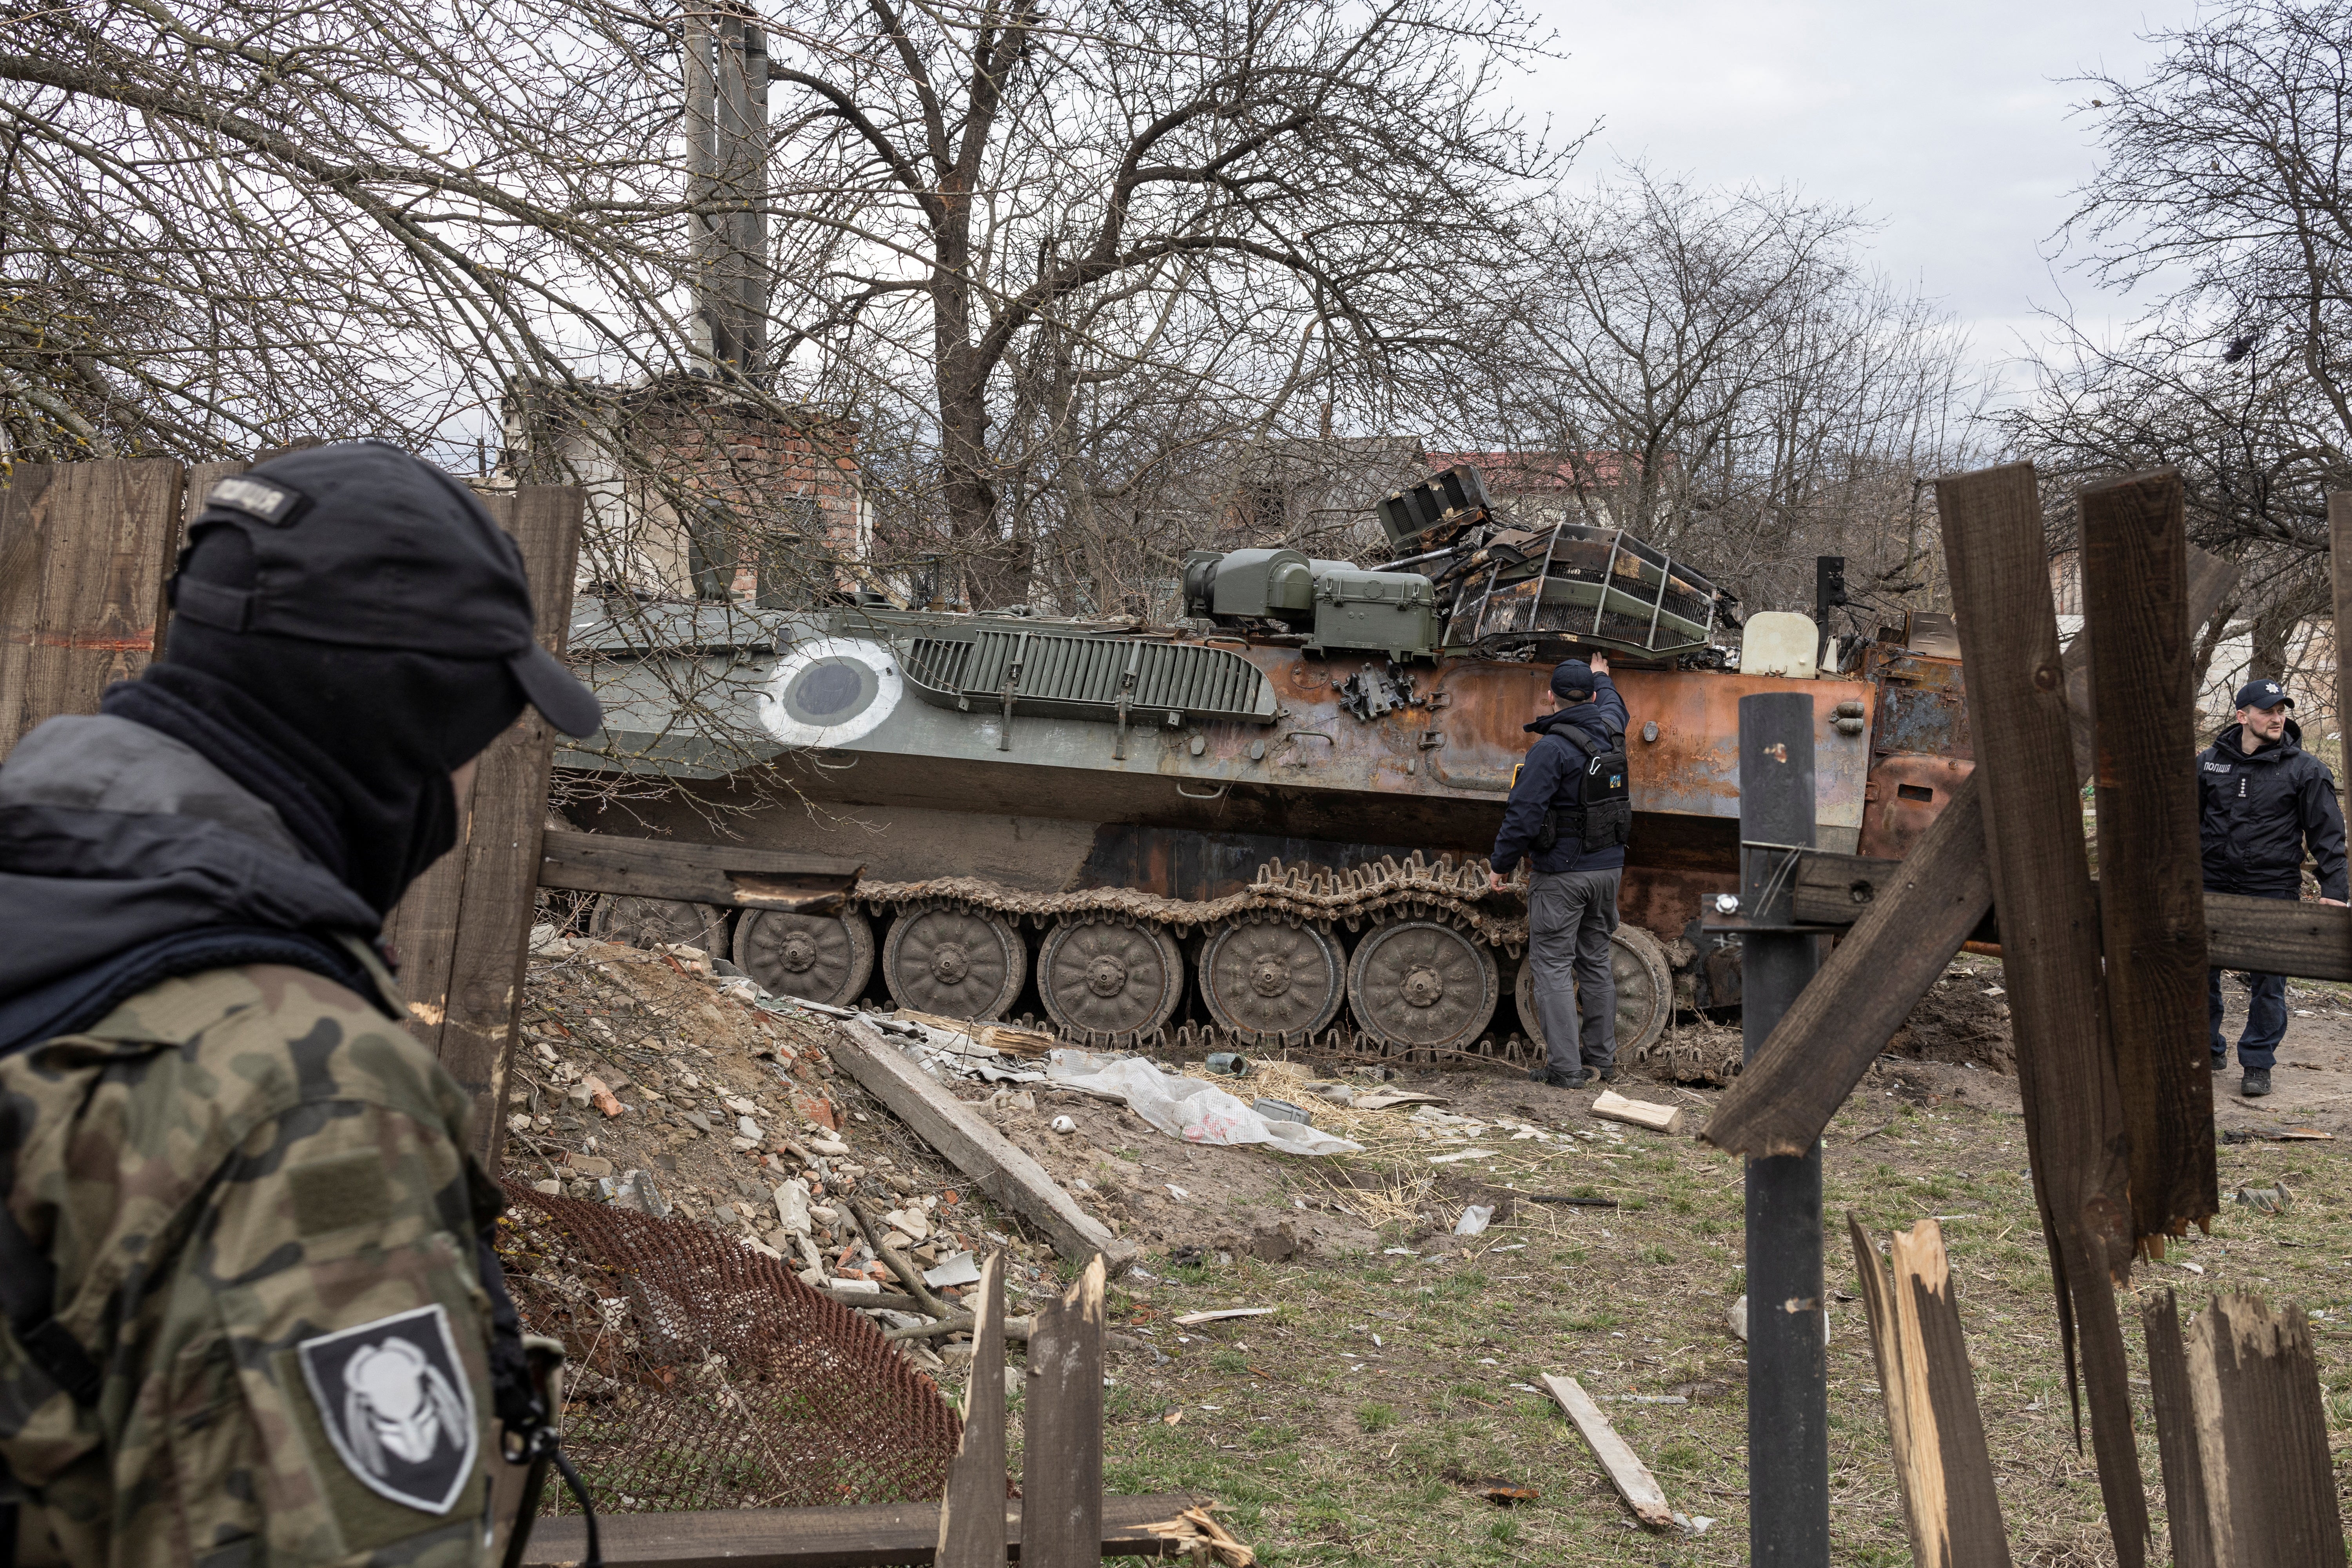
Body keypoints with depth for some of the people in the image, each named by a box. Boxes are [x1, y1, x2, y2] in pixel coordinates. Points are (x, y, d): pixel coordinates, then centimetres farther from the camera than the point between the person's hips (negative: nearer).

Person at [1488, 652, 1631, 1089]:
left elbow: (1523, 815, -21)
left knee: (1553, 966, -2)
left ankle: (1564, 1068, -5)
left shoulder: (1551, 748, -18)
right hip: (1608, 866, 7)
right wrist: (1601, 676, 51)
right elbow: (1612, 703, 31)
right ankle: (1602, 1059, 23)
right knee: (1595, 962, 17)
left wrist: (1501, 864, -9)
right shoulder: (1609, 729, 4)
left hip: (1562, 872, -7)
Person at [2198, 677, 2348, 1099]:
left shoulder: (2306, 770, -2)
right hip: (2213, 886, 3)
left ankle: (2258, 1063, 15)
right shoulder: (2209, 763, 5)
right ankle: (2207, 1050, 23)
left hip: (2273, 890, -2)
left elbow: (2327, 834, -1)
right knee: (2199, 972, 6)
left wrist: (2333, 891, -8)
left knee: (2268, 981, 2)